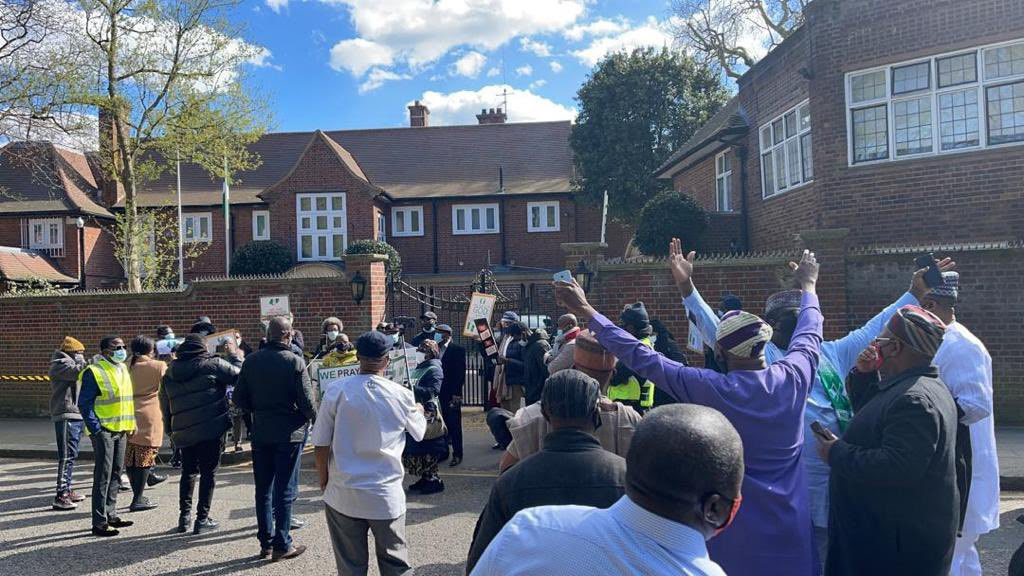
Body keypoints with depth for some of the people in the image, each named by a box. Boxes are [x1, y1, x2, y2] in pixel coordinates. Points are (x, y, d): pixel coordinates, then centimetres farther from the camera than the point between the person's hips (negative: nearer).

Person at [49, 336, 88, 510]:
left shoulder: (71, 364, 23)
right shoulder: (60, 364, -8)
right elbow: (78, 371, -25)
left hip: (76, 415, 10)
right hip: (66, 415, -10)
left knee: (71, 455, 15)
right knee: (67, 455, -12)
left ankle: (66, 490, 24)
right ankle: (61, 496, -12)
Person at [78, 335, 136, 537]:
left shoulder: (122, 369, 12)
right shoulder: (94, 372, -13)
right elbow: (84, 403, -14)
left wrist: (129, 424, 13)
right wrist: (96, 428, -18)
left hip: (120, 430, 8)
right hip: (103, 431, -8)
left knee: (116, 474, 14)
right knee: (103, 476, -4)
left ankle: (111, 515, 25)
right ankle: (99, 523, 3)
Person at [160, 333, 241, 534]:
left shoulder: (169, 372, 10)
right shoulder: (213, 364, -8)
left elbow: (165, 404, 14)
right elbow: (238, 375, -6)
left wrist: (170, 429, 21)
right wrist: (233, 354, 8)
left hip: (183, 432, 5)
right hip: (211, 429, -5)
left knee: (188, 472, 19)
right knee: (208, 473, 4)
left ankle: (184, 516, 19)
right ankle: (202, 519, 7)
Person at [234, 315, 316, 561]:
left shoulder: (251, 361, -1)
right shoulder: (295, 362, -14)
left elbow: (239, 398, 3)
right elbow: (307, 401, -15)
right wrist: (312, 417, 6)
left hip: (260, 432, 4)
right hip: (289, 433, -4)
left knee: (263, 489, 14)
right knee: (285, 490, 4)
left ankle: (266, 543, 23)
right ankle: (281, 545, 10)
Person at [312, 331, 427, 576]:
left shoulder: (336, 392, -10)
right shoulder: (402, 395, -7)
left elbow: (321, 446, -6)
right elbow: (419, 432, 11)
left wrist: (324, 480, 11)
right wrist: (419, 411, 33)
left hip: (343, 495, 0)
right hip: (387, 497, 0)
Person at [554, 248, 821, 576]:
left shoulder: (710, 390, -22)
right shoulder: (793, 378, -12)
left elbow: (643, 359, -17)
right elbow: (810, 335, 9)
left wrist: (587, 312, -11)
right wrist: (808, 287, 28)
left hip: (736, 530, -3)